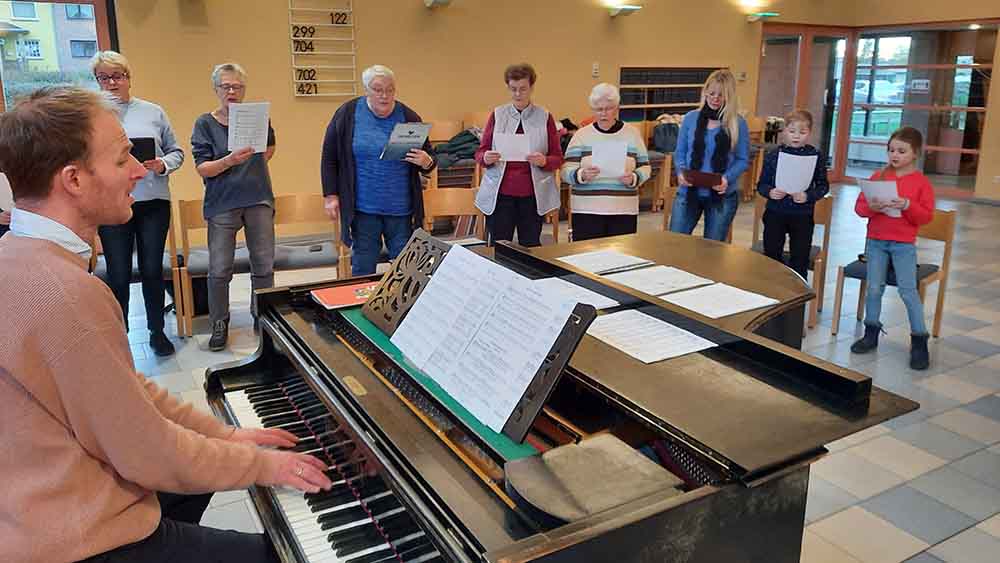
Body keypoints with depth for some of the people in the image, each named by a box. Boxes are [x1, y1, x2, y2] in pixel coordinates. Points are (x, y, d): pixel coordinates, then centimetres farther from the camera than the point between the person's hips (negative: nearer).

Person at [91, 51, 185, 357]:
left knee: (152, 269, 9)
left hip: (154, 202, 1)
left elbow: (176, 151, 10)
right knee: (118, 274, 5)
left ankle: (157, 331, 24)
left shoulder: (153, 112, 6)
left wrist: (163, 165, -9)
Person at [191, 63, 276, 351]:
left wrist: (256, 164, 11)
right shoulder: (205, 124, -1)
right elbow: (202, 168, -9)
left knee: (264, 265, 5)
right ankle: (220, 324, 15)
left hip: (259, 200, 2)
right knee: (219, 270, -1)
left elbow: (270, 147, 25)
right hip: (222, 203, -2)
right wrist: (230, 160, -25)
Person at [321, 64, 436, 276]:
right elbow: (330, 157, 5)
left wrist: (426, 162, -15)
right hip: (362, 207, -1)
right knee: (363, 265, 5)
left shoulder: (408, 117, 1)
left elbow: (431, 160, 8)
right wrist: (330, 195, 0)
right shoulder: (347, 113, -2)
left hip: (401, 208, 1)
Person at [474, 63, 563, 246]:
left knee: (531, 248, 5)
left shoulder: (545, 117, 4)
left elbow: (558, 158, 5)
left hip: (533, 195, 0)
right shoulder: (497, 115, 6)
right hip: (500, 193, 0)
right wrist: (486, 158, -15)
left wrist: (544, 161, -17)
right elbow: (479, 153, 8)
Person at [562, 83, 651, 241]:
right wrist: (581, 175, -21)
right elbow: (567, 170, 0)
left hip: (624, 209, 1)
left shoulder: (632, 133, 7)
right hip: (587, 209, -1)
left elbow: (644, 167, 9)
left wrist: (633, 178, -13)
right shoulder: (581, 134, 4)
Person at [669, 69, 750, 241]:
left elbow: (743, 160, -1)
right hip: (688, 191, 1)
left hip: (723, 195, -1)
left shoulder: (738, 124, -3)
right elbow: (680, 152, 7)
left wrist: (728, 178, -19)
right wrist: (681, 172, -13)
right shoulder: (691, 118, 2)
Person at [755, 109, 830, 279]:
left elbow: (823, 186, 2)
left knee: (800, 259, 7)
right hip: (775, 214, 1)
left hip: (803, 216, -1)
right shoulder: (773, 155, 0)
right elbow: (762, 184, 4)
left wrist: (808, 196, -15)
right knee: (771, 256, 9)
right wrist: (770, 192, -17)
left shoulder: (816, 156, -1)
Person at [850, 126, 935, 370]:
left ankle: (919, 341, 5)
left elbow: (927, 216, -6)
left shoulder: (922, 182, -2)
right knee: (874, 288, 7)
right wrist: (872, 207, -18)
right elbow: (859, 206, 4)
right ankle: (871, 333, 21)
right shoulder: (878, 176, 5)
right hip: (876, 241, 3)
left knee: (908, 291, -5)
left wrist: (907, 205, -22)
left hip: (904, 244, -3)